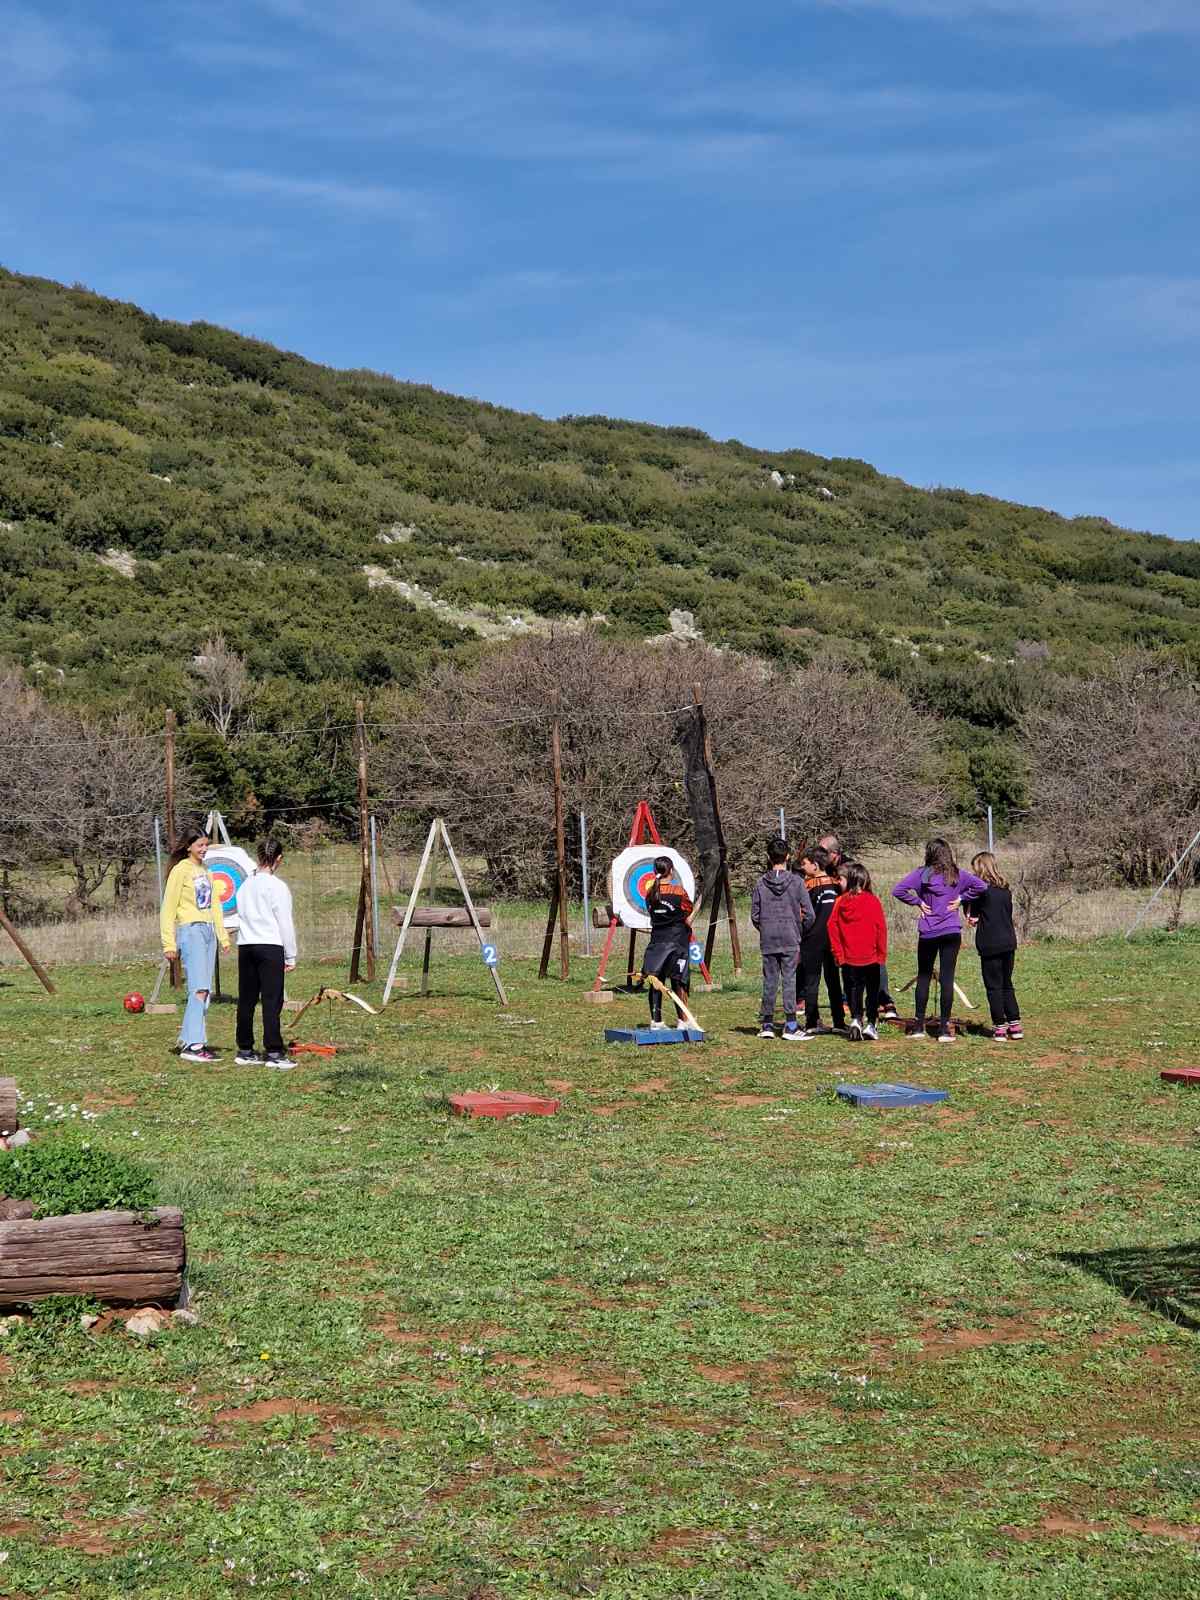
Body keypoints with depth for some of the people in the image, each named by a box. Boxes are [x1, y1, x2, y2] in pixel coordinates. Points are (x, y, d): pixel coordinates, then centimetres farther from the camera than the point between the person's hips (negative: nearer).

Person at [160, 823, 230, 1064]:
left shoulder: (204, 870, 18)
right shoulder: (180, 870, -6)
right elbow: (168, 908, -8)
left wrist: (223, 936, 17)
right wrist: (169, 943, -12)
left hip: (209, 931, 8)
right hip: (190, 930, -8)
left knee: (204, 990, 4)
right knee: (199, 989, -15)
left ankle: (189, 1039, 9)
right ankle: (192, 1045, -16)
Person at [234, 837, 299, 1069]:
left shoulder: (245, 886, 11)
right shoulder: (278, 887, -8)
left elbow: (242, 917, 13)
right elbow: (285, 923, -7)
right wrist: (291, 956, 0)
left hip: (245, 946, 6)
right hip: (271, 946, -6)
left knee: (246, 1000, 10)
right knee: (272, 1001, -5)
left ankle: (244, 1051, 17)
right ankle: (274, 1053, -6)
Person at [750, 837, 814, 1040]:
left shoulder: (760, 883, -1)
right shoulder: (796, 881, -5)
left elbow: (755, 915, 2)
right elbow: (809, 914, -6)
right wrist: (801, 932, 11)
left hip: (768, 941, 2)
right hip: (790, 940, -2)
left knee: (769, 981, 8)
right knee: (789, 980, -1)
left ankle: (767, 1024, 13)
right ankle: (790, 1025, -4)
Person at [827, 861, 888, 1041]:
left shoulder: (840, 902, -3)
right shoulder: (872, 901, -7)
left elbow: (832, 928, -4)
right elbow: (881, 929, -7)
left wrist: (838, 954, 3)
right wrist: (882, 954, 2)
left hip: (848, 959, 1)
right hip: (871, 958, -1)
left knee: (853, 990, 11)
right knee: (872, 992, 10)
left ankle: (856, 1019, -6)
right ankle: (870, 1024, 6)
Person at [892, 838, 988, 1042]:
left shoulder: (922, 873, -2)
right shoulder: (957, 874, 1)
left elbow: (898, 890, -11)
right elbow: (981, 886, -7)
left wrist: (918, 902, -1)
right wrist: (961, 898, 0)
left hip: (927, 934, 0)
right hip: (951, 932, 0)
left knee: (923, 977, 12)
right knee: (947, 978, 0)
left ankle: (919, 1025, 14)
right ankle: (945, 1028, -2)